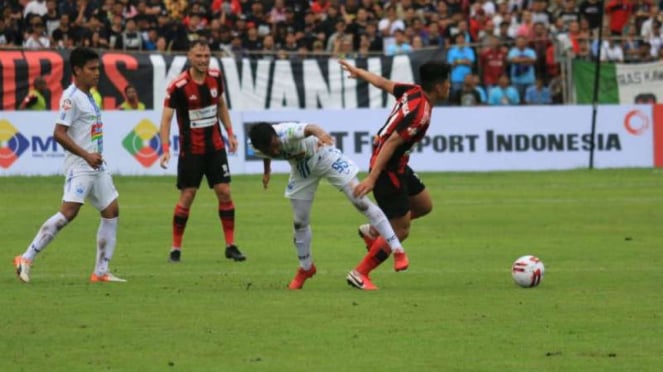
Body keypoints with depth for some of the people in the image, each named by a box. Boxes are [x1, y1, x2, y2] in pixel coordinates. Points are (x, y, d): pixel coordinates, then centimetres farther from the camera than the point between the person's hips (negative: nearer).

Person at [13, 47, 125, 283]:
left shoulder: (88, 96, 15)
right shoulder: (71, 97, -13)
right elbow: (59, 133, -20)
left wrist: (95, 156, 18)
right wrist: (86, 155, -23)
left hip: (96, 165, 10)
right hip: (79, 166, -10)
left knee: (111, 211, 6)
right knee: (68, 212, -18)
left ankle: (101, 271, 10)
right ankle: (26, 259, -14)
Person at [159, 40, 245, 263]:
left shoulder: (215, 78, -1)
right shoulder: (178, 86, -17)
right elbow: (166, 118, -16)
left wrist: (230, 133, 12)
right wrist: (165, 149, -25)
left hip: (215, 146, 4)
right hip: (191, 150, -4)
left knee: (224, 192, 0)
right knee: (187, 196, -4)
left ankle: (230, 245, 6)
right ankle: (176, 248, 7)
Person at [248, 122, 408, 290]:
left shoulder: (286, 133, -40)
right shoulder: (258, 148, -21)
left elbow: (308, 128, -64)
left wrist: (319, 133, -86)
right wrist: (266, 171, 25)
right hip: (301, 168, 5)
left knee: (360, 202, -11)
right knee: (300, 222, 6)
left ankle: (397, 250, -7)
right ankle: (306, 268, 30)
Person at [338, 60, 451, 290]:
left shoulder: (413, 91, -2)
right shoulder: (420, 114, -27)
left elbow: (383, 82, 14)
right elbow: (392, 142, -29)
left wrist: (358, 72, 34)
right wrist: (372, 178, -29)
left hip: (398, 167, 10)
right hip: (388, 169, -10)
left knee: (424, 206, 21)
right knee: (401, 230, -3)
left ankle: (373, 230, 30)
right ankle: (359, 274, 6)